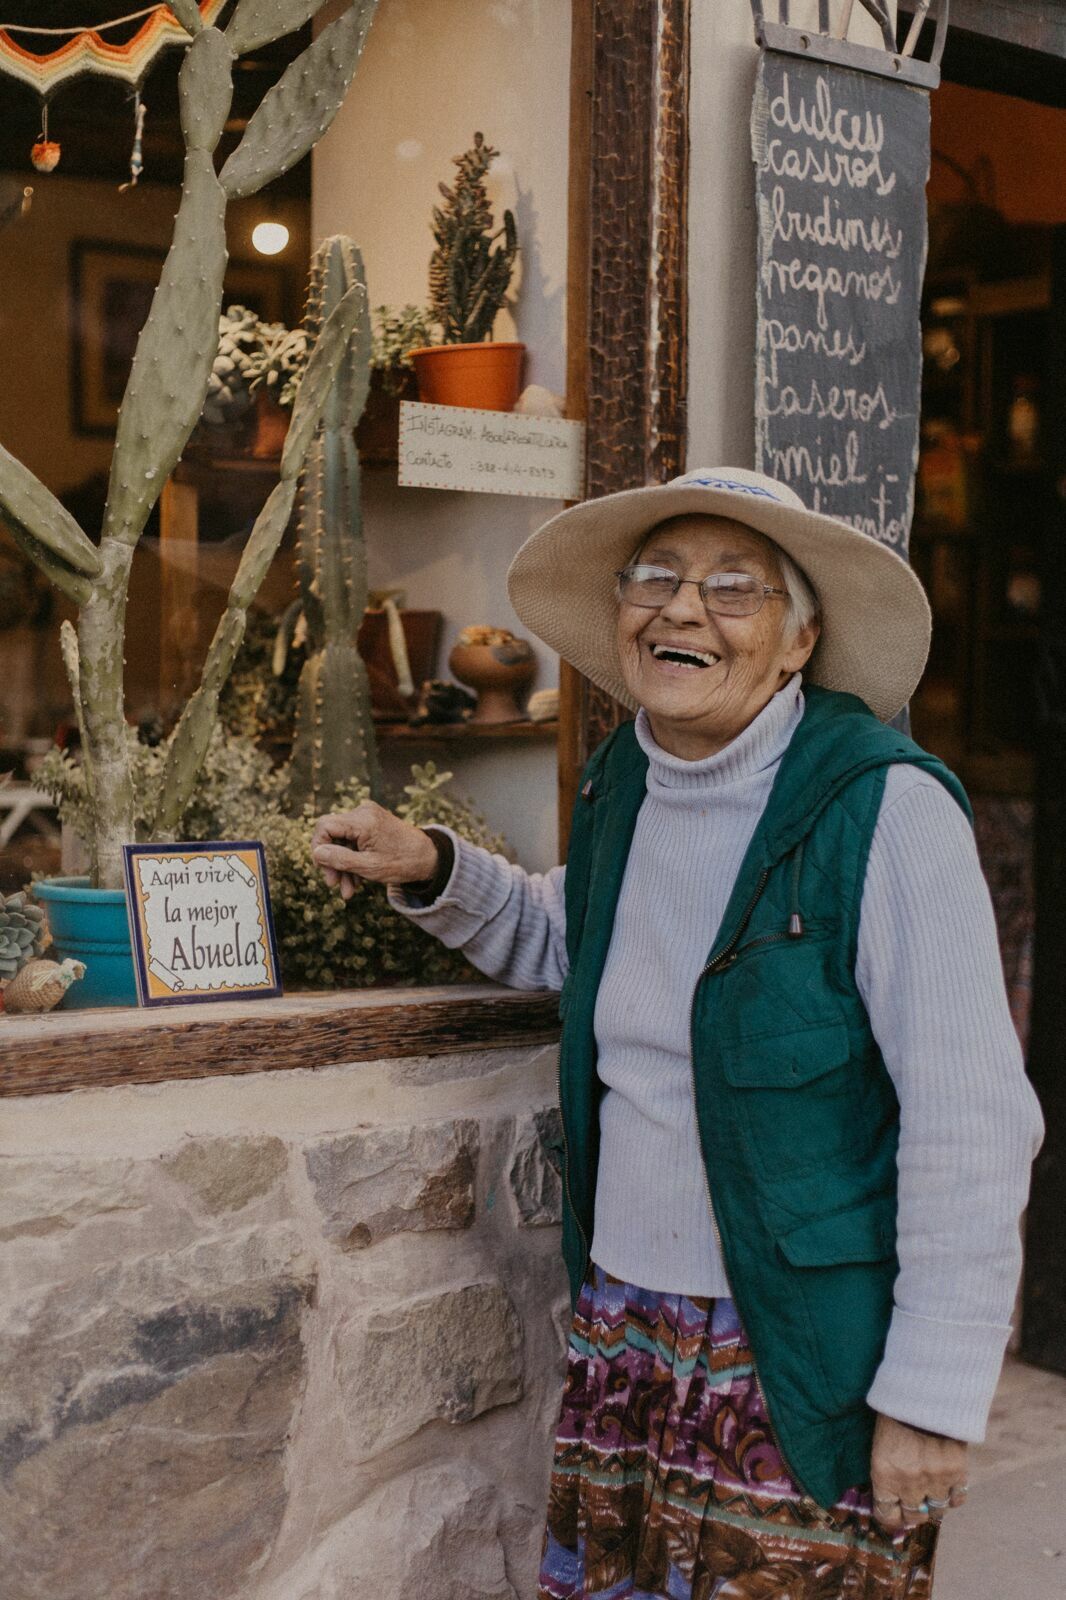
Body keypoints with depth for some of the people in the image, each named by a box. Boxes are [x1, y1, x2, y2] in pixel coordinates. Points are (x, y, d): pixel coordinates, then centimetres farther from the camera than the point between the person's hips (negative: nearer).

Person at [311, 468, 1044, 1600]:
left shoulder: (885, 811, -16)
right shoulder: (623, 781, 5)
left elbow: (971, 1126, -17)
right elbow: (562, 940, 25)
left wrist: (934, 1401, -17)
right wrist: (432, 871, 6)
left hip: (810, 1364, -6)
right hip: (623, 1327, 6)